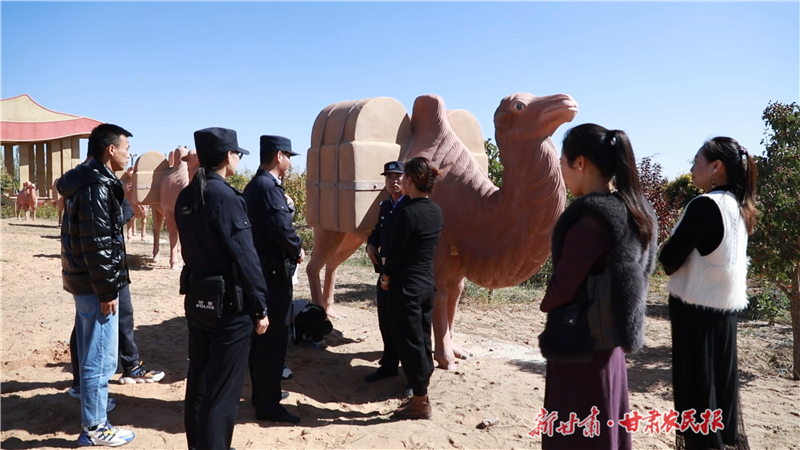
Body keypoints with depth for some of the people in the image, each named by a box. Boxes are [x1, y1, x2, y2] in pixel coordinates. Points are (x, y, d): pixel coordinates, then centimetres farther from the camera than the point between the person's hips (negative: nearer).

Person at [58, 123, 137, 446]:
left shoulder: (87, 180, 11)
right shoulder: (97, 187, -20)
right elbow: (97, 244, -23)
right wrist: (107, 290, -19)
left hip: (83, 280, 10)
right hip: (95, 284, -10)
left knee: (90, 352, 24)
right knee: (100, 358, 0)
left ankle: (92, 400, 41)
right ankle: (95, 428, 11)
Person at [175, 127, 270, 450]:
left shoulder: (186, 196, 6)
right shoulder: (226, 197, -19)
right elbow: (244, 257, -18)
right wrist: (260, 307, -12)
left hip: (196, 297, 8)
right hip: (228, 302, -8)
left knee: (198, 380, 19)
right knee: (223, 389, 4)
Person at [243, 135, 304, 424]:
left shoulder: (254, 185, 13)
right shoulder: (269, 187, -19)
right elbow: (282, 229, -25)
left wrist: (291, 248, 8)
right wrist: (298, 250, -6)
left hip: (260, 268, 10)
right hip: (274, 272, -10)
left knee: (261, 335, 18)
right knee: (274, 337, -2)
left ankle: (261, 393, 31)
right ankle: (268, 405, 8)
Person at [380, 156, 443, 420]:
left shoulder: (408, 212, -19)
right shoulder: (436, 212, 6)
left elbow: (395, 249, -14)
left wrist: (386, 277, 2)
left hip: (406, 286, -8)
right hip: (427, 284, 8)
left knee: (409, 343, 2)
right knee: (422, 341, 14)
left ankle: (421, 404, 10)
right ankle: (421, 396, 24)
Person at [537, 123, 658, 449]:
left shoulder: (591, 217, -22)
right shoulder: (633, 212, 5)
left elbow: (562, 286, -19)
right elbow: (626, 277, 11)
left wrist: (546, 304, 3)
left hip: (580, 346, -8)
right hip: (609, 342, 9)